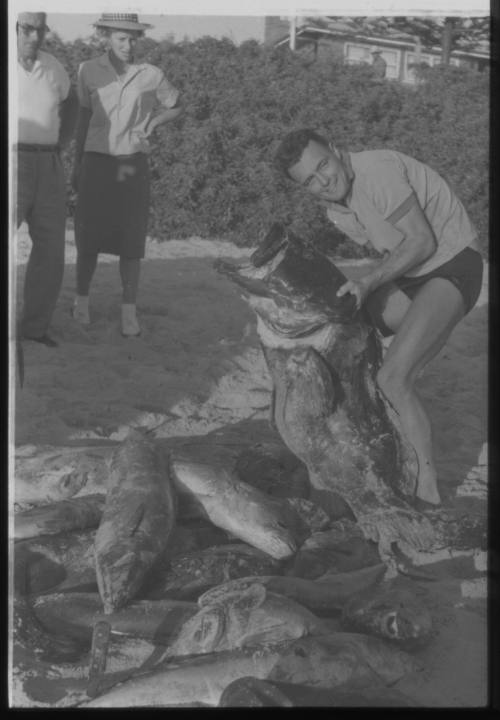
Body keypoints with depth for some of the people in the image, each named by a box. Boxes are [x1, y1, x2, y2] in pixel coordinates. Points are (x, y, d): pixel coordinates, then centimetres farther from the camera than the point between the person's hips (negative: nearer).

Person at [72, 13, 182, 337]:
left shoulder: (151, 75, -1)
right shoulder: (89, 71, 0)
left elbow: (177, 107, 15)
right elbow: (84, 116, 11)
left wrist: (152, 124, -4)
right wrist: (77, 165, 13)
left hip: (133, 165, 0)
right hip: (97, 162, 0)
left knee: (131, 242, -3)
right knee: (89, 239, 2)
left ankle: (129, 313, 6)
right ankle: (82, 300, 25)